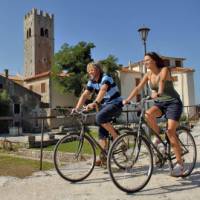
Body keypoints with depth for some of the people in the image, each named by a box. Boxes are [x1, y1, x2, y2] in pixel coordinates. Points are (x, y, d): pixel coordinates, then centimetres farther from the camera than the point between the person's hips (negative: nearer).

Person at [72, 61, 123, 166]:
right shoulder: (91, 82, 4)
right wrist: (77, 108, -17)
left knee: (99, 117, -32)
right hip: (104, 106, 7)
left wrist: (95, 103, -52)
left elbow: (103, 90, -36)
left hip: (115, 104, -7)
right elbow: (85, 95, -3)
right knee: (101, 132, 0)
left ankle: (117, 138, -17)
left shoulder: (106, 78, -17)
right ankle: (104, 156, 5)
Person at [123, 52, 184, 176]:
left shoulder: (164, 70, -12)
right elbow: (138, 88, -6)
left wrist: (158, 92, -54)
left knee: (170, 131, -17)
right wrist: (128, 99, -19)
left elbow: (162, 81, -33)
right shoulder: (148, 75, 3)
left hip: (173, 102, -4)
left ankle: (180, 163, -7)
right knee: (148, 114, -29)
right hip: (159, 103, 5)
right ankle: (158, 135, -2)